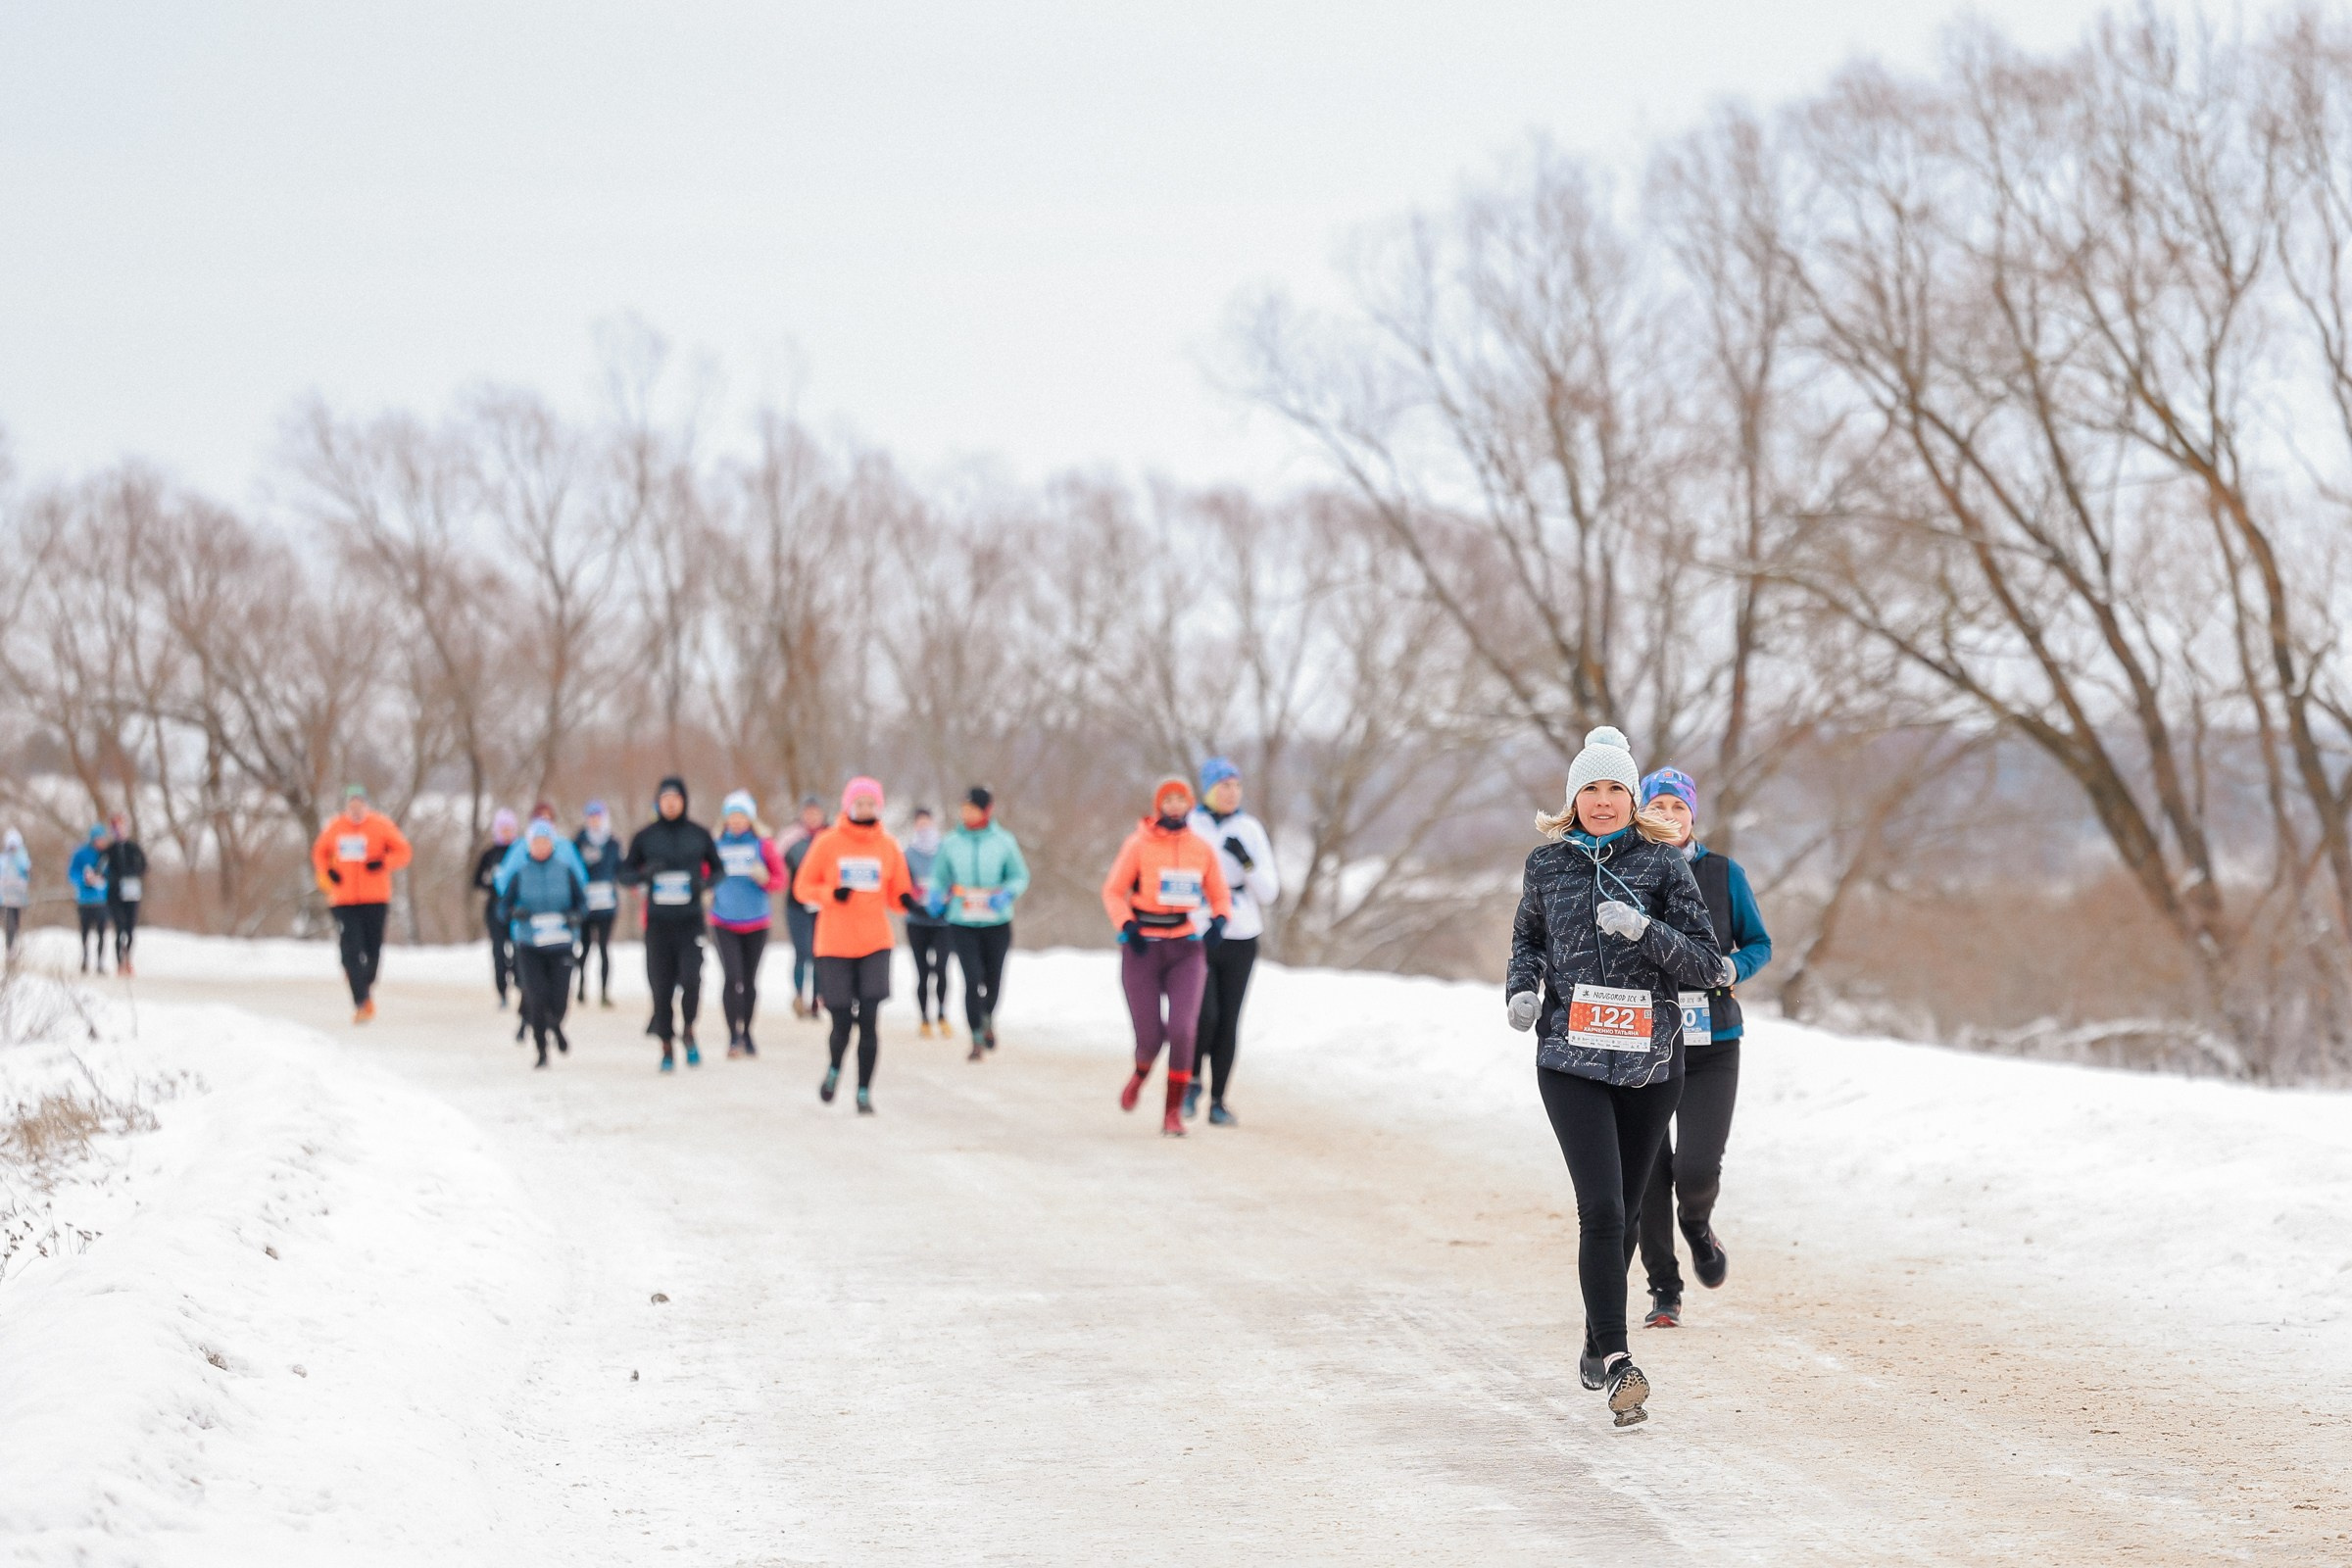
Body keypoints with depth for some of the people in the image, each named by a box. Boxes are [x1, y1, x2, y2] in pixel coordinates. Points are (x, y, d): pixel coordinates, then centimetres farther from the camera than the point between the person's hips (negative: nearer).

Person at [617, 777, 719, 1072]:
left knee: (691, 978, -17)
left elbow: (717, 869, 15)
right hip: (658, 922, 1)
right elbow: (625, 874, 9)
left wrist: (705, 883, -7)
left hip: (690, 921, -1)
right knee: (661, 986, 1)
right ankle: (666, 1047, 14)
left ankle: (688, 1031, 9)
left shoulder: (699, 834, 5)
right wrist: (644, 874, -13)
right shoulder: (645, 836, 5)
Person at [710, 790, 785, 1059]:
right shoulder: (716, 845, 3)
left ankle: (746, 1034, 24)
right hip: (724, 923, -1)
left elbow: (780, 879, 1)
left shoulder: (763, 845, -1)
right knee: (732, 978, -15)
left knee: (749, 981, 10)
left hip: (756, 924, 1)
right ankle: (734, 1036, -13)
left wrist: (765, 879, -18)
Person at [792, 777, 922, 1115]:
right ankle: (834, 1070, 32)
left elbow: (896, 895, 10)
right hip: (835, 944, -1)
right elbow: (802, 887, 1)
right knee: (842, 1023, 1)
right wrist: (831, 893, -18)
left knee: (869, 1021, -9)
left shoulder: (888, 846, 5)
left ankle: (864, 1092, 0)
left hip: (875, 945, 1)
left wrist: (906, 900, -13)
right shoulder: (827, 843, -1)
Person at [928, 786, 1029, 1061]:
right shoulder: (951, 844, 0)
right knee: (973, 979, -12)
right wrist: (937, 896, -10)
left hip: (997, 923, 1)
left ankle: (988, 1018, 43)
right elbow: (938, 877, 11)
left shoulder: (1003, 842, -2)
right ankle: (977, 1039, -4)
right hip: (962, 924, -1)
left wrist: (1006, 895, -17)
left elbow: (1019, 877, 3)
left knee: (993, 979, 12)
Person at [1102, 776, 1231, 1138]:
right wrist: (1127, 925, -17)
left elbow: (1219, 895, 14)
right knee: (1150, 1035, -3)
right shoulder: (1139, 845, -5)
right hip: (1142, 948, -1)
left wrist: (1219, 920, -7)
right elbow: (1113, 891, -1)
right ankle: (1140, 1074, 35)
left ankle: (1174, 1111, -2)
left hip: (1185, 949, 1)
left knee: (1182, 1029, -15)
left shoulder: (1202, 849, 3)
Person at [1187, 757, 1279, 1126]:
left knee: (1228, 1022, 1)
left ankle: (1218, 1102, 10)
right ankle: (1193, 1081, 9)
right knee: (1205, 1014, -17)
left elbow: (1269, 892, 4)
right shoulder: (1186, 829, -1)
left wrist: (1247, 861, -13)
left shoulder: (1250, 830, 6)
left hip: (1239, 940, 2)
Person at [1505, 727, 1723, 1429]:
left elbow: (1706, 962, -2)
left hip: (1649, 1060, 1)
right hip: (1571, 1057, -1)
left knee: (1623, 1211, 12)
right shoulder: (1547, 864, 5)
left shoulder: (1662, 864, 1)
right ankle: (1618, 1361, -15)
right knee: (1601, 1207, -15)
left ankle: (1598, 1344, 31)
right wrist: (1522, 988, 1)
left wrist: (1643, 929, -18)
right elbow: (1528, 938, 21)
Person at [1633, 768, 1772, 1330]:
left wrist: (1731, 968, -11)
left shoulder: (1724, 874, 3)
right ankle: (1663, 1289, 14)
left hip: (1711, 1045, -1)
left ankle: (1698, 1226, 23)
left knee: (1697, 1167, -13)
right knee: (1649, 1169, -2)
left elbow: (1759, 944, 10)